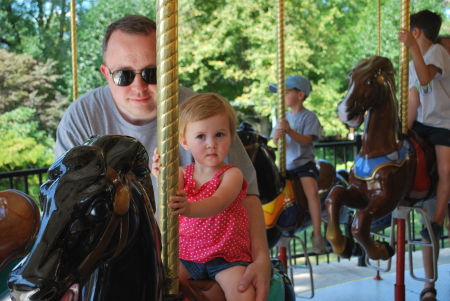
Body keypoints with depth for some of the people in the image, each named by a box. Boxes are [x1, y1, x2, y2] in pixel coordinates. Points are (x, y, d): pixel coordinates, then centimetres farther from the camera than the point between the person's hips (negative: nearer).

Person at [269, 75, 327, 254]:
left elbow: (306, 140, -15)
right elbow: (275, 142, 4)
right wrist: (277, 135, -20)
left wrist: (289, 131, -29)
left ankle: (317, 235, -19)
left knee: (311, 191, -28)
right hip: (285, 165, 6)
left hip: (304, 163, -6)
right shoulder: (284, 117, 11)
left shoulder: (309, 117, -3)